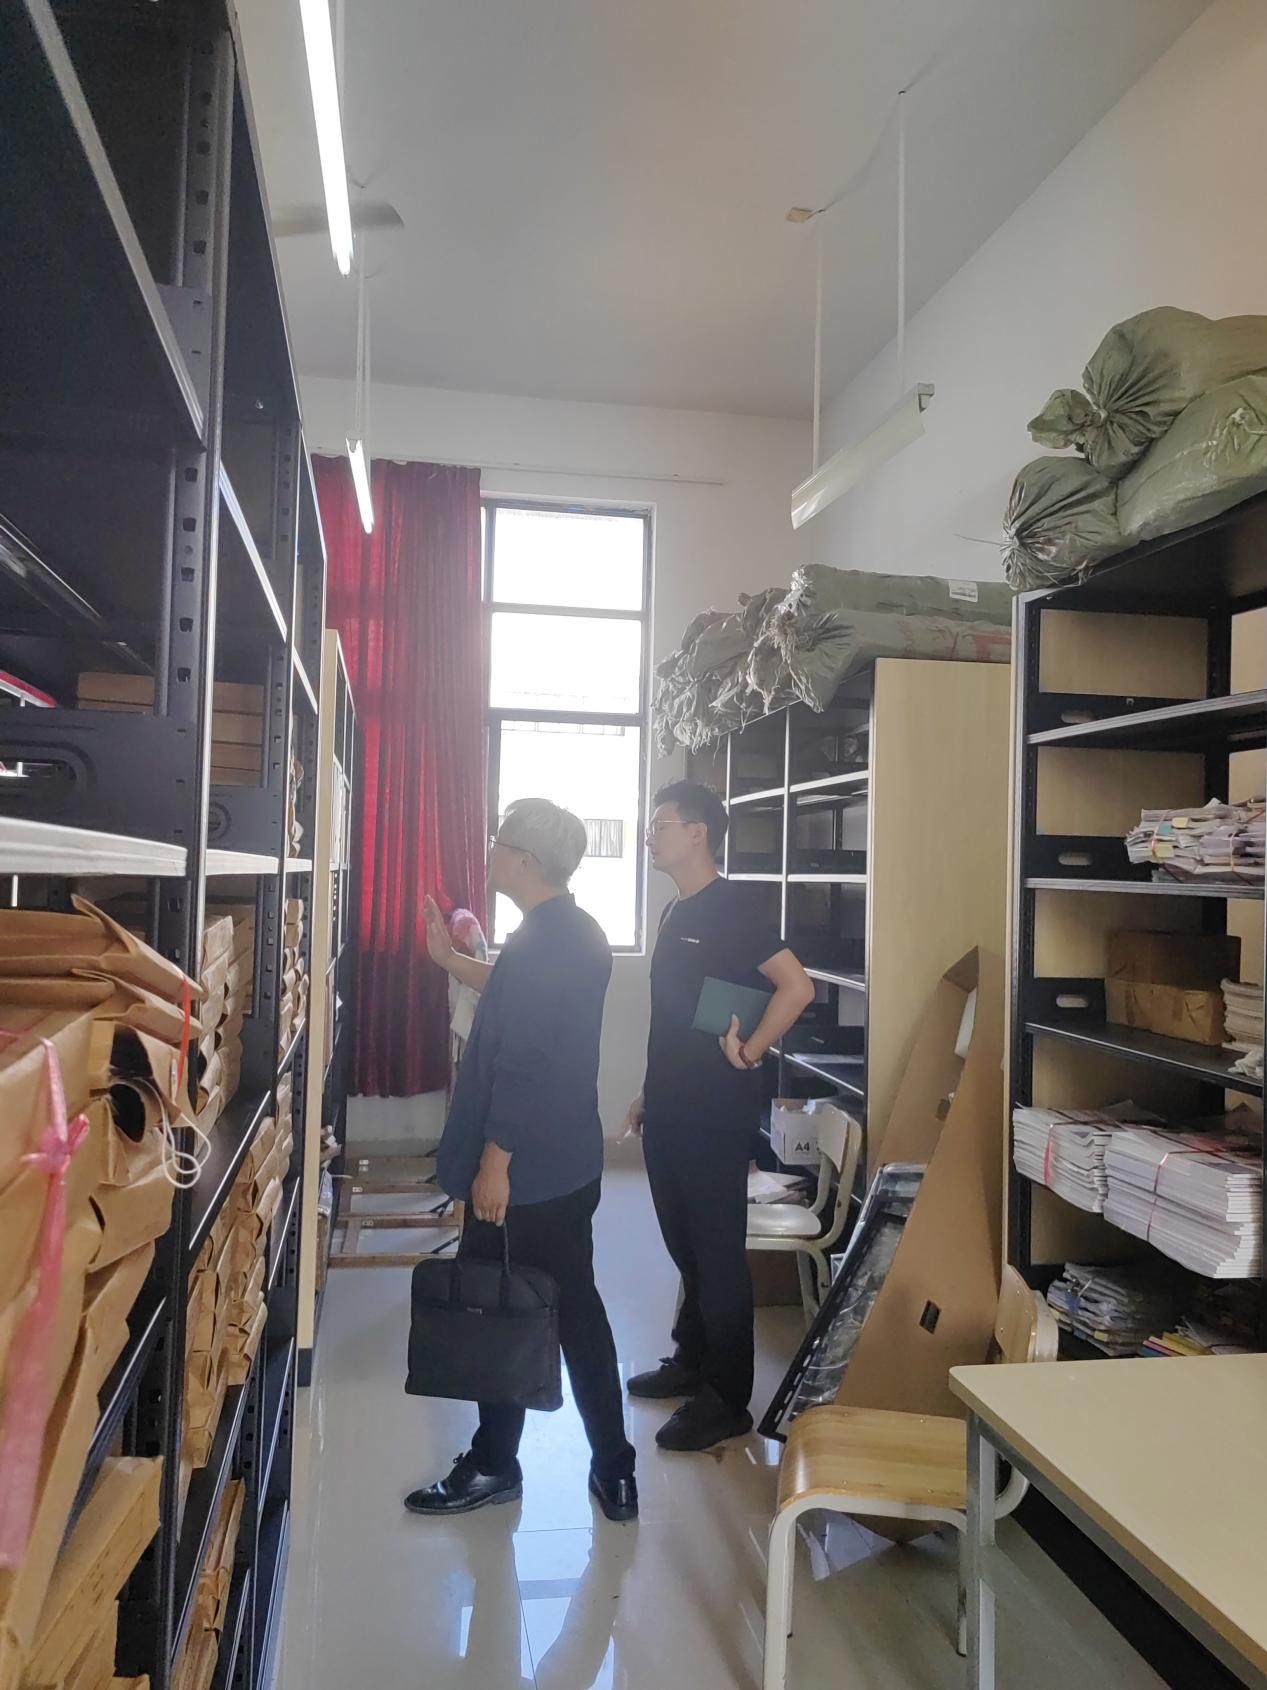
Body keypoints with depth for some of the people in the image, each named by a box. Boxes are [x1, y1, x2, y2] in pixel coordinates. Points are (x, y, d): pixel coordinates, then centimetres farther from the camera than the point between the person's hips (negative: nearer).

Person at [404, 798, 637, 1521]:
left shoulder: (538, 943, -23)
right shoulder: (578, 932, 8)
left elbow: (520, 1064, -25)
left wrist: (494, 1162, -20)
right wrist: (450, 958, 26)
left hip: (527, 1170, -9)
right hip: (571, 1163, 9)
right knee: (575, 1308, 16)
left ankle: (494, 1465, 26)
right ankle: (614, 1469, 26)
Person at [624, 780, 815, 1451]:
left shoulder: (730, 907, -14)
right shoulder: (677, 912, 13)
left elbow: (797, 986, -22)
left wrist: (748, 1053, -18)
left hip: (716, 1116, -9)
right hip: (671, 1112, 9)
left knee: (717, 1252, 1)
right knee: (684, 1244, 19)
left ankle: (727, 1401, 12)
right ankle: (690, 1360, 35)